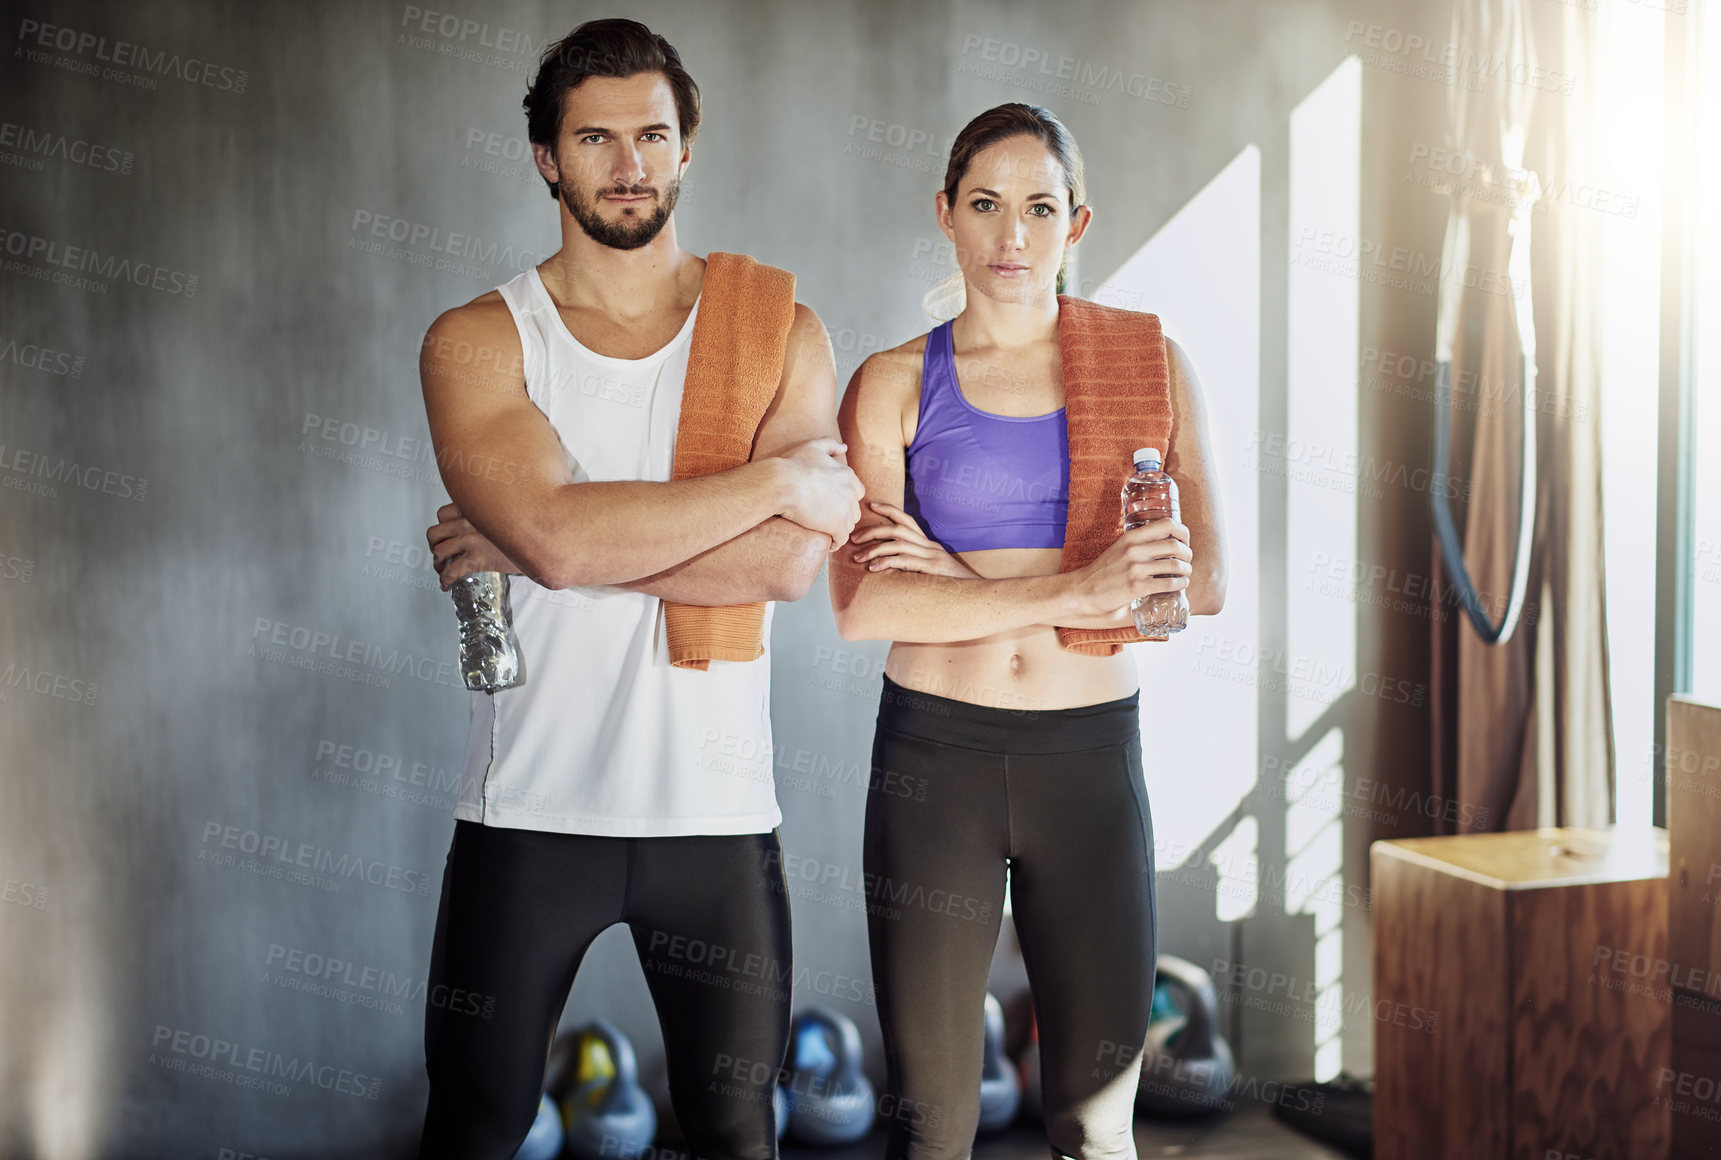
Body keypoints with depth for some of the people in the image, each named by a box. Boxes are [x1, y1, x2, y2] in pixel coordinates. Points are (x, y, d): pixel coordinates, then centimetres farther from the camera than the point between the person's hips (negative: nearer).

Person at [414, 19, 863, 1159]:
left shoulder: (779, 329, 2)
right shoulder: (476, 341, 0)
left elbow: (791, 560, -13)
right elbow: (557, 530, -18)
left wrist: (529, 549, -14)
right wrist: (774, 478, -14)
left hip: (717, 804, 1)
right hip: (529, 805, 0)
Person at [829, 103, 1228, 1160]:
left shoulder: (1150, 363, 4)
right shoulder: (895, 386, 1)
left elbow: (1204, 582, -3)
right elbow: (861, 605, -10)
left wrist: (963, 579, -8)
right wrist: (1071, 590, -18)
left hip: (1094, 757, 1)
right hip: (935, 756, -1)